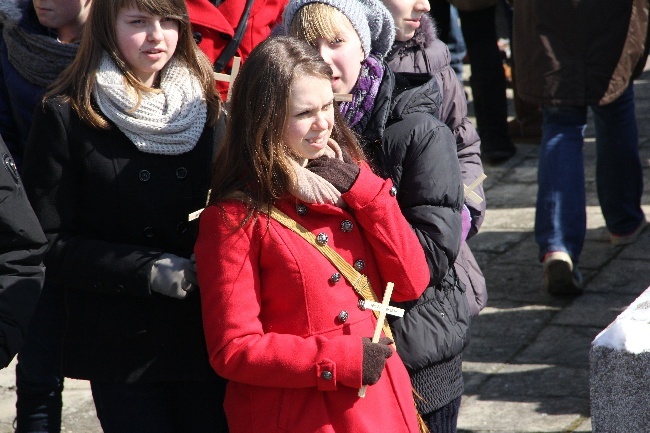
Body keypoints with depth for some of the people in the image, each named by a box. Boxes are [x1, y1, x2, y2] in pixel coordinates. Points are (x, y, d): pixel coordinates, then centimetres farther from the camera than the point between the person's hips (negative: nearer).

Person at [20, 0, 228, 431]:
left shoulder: (205, 108, 8)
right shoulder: (66, 116, -5)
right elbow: (50, 243, -7)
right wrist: (146, 271, -18)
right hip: (123, 346, -3)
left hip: (208, 339, 4)